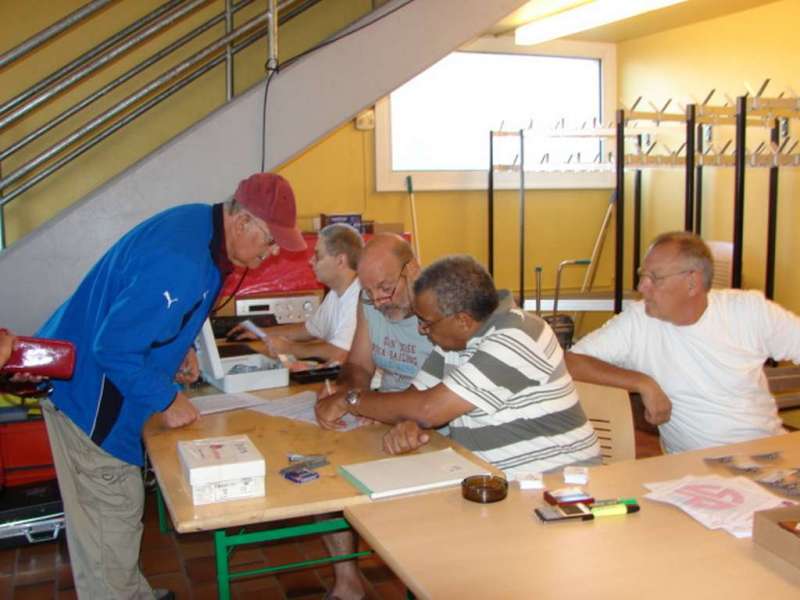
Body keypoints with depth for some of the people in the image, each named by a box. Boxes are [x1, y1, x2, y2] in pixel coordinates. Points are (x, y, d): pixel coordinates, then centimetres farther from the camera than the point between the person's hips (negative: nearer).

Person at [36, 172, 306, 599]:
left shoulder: (201, 223, 0)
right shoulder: (182, 264, -32)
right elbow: (115, 347, -29)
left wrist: (180, 348, 5)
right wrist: (165, 400, -18)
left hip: (93, 381, 10)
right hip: (91, 391, -10)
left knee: (105, 512, 20)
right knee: (113, 515, 1)